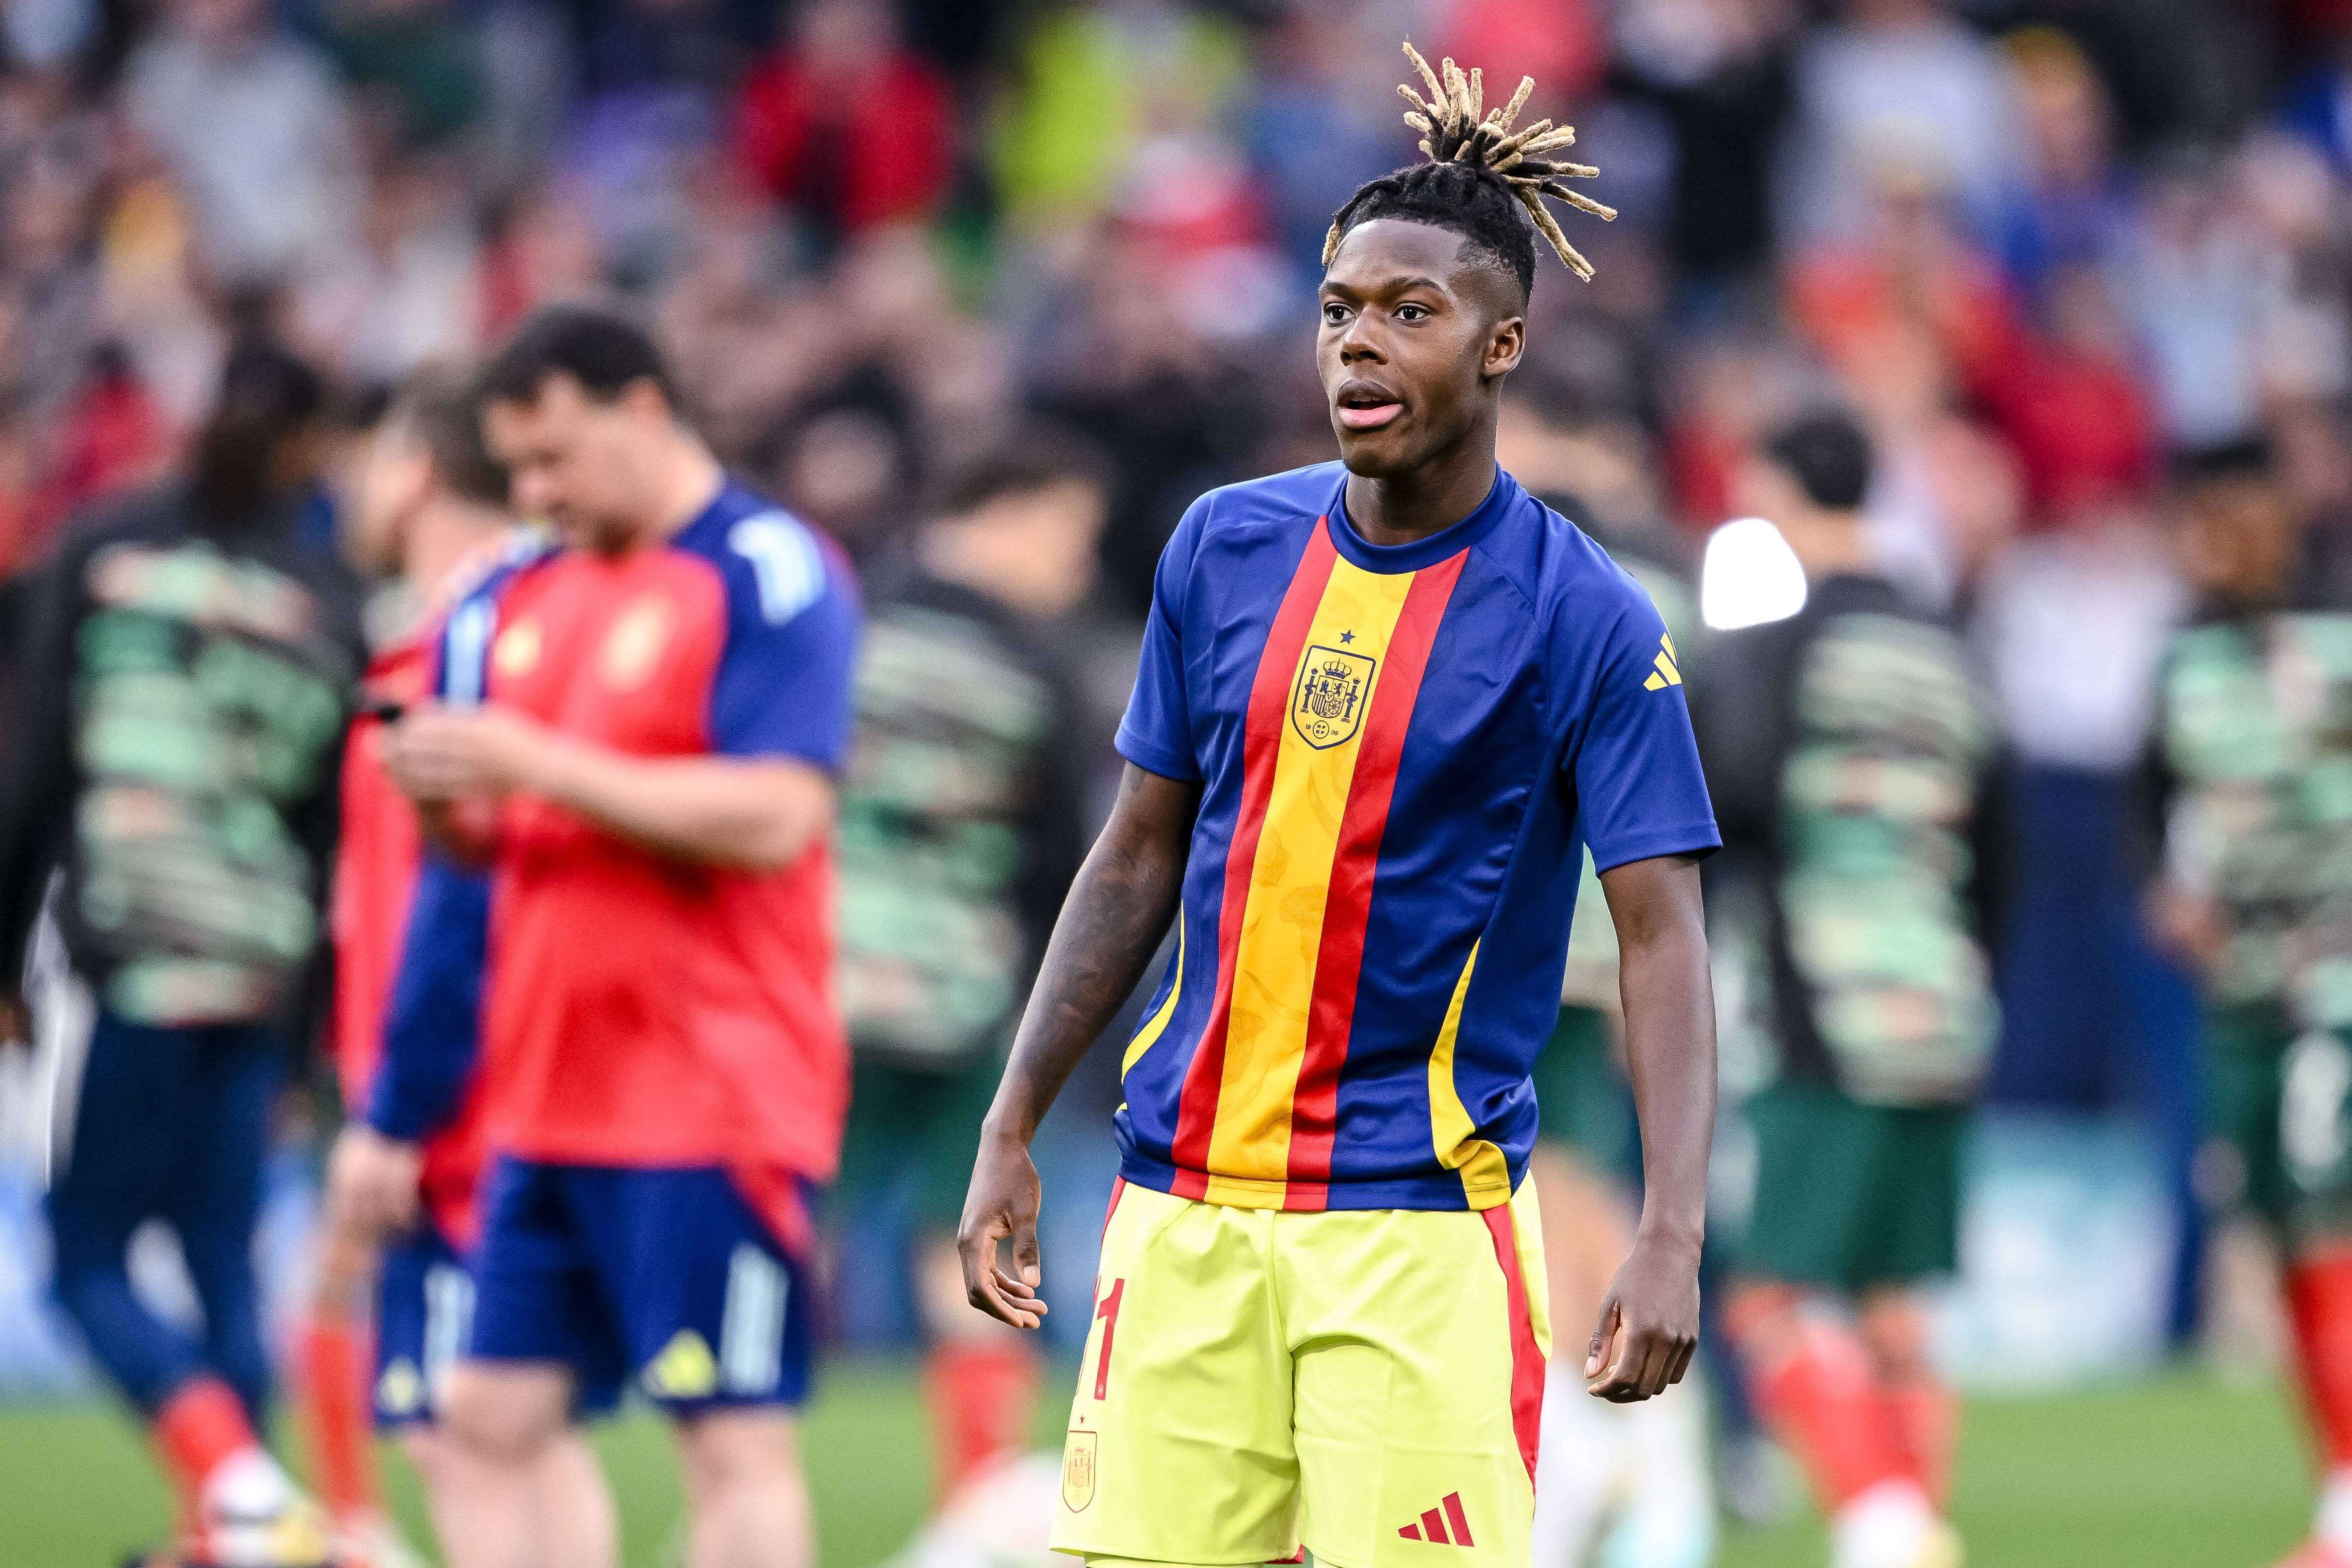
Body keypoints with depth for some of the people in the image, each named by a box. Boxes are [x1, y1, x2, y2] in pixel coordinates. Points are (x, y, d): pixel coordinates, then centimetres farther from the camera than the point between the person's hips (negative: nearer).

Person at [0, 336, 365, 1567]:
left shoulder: (101, 563, 1)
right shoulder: (327, 603, 6)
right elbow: (334, 831, 7)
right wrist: (305, 1025, 13)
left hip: (121, 957, -3)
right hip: (257, 970, 3)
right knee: (225, 1264, 13)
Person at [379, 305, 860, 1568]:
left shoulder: (769, 573, -9)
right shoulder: (537, 596, 16)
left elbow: (774, 816, -20)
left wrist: (535, 764, -19)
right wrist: (451, 806, -1)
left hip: (709, 1095, -8)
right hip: (545, 1102, 8)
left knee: (734, 1438, -5)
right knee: (490, 1421, 5)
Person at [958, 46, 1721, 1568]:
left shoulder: (1584, 619, -6)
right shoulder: (1227, 547, 7)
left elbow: (1662, 936, -9)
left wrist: (1672, 1238, -20)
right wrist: (1012, 1130, 11)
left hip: (1420, 1216, -4)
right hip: (1185, 1203, 4)